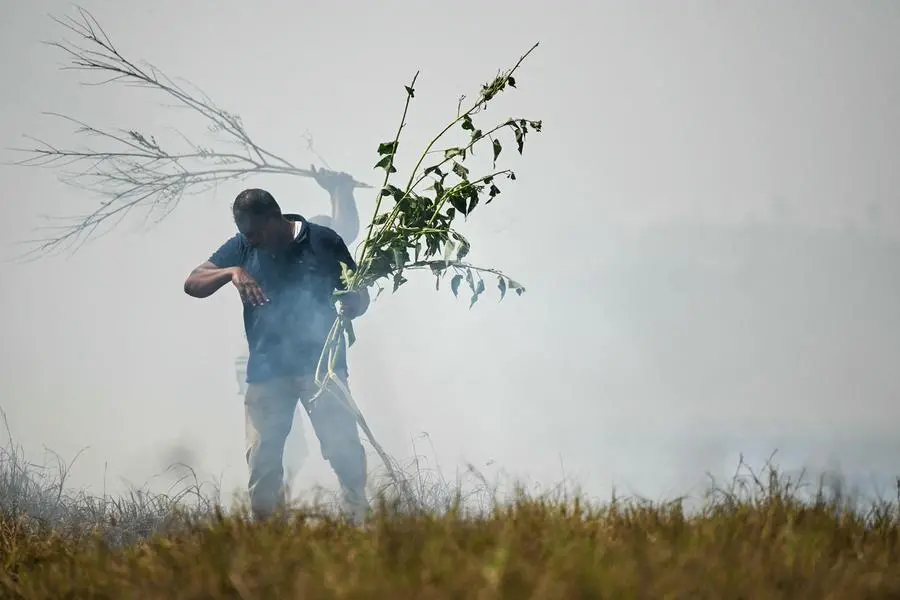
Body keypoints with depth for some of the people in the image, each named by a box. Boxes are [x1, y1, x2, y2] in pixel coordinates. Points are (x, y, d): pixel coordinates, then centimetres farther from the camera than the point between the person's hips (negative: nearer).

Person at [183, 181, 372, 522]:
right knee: (261, 457, -1)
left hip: (321, 363, -2)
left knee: (343, 446, -12)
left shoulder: (323, 241, 1)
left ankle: (359, 518, -6)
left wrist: (349, 311, -16)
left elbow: (359, 296, 8)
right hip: (266, 369, 2)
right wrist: (231, 272, -18)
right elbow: (192, 284, 1)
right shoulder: (242, 248, 7)